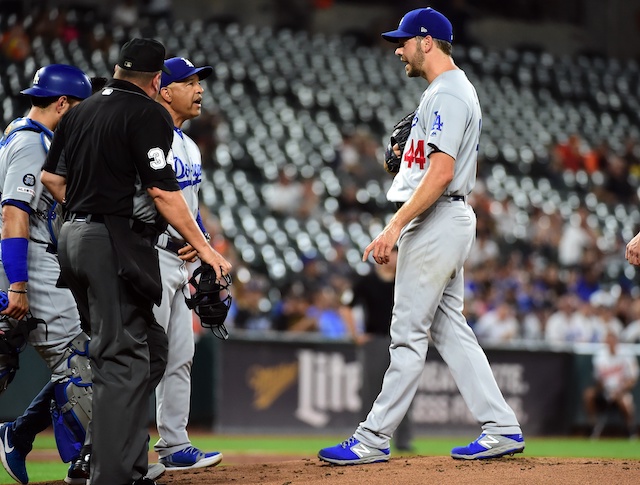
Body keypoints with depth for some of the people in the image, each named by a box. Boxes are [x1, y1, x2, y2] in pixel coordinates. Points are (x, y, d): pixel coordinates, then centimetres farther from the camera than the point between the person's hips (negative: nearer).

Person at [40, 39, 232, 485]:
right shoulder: (149, 114, -9)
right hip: (117, 244, -9)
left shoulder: (82, 111, 15)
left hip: (74, 236, 9)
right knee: (124, 360, -9)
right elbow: (162, 191, -15)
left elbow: (51, 177, 19)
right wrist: (204, 248, -11)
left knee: (117, 351, 17)